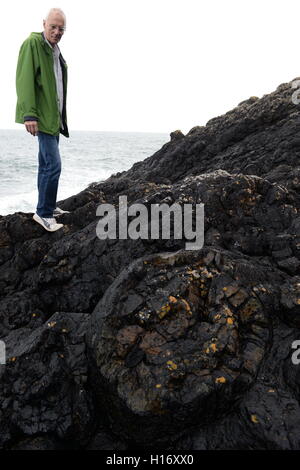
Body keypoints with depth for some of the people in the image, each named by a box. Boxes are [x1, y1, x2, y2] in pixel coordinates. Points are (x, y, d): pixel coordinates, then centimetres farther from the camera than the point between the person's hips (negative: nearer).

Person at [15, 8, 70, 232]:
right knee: (53, 165, -13)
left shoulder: (56, 52, 17)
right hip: (42, 116, -9)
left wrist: (61, 116, 17)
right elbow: (25, 79, -18)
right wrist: (29, 114, -26)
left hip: (54, 117, 9)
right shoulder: (33, 43, -9)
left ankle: (48, 207, 22)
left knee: (46, 165, 13)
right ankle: (43, 213, -4)